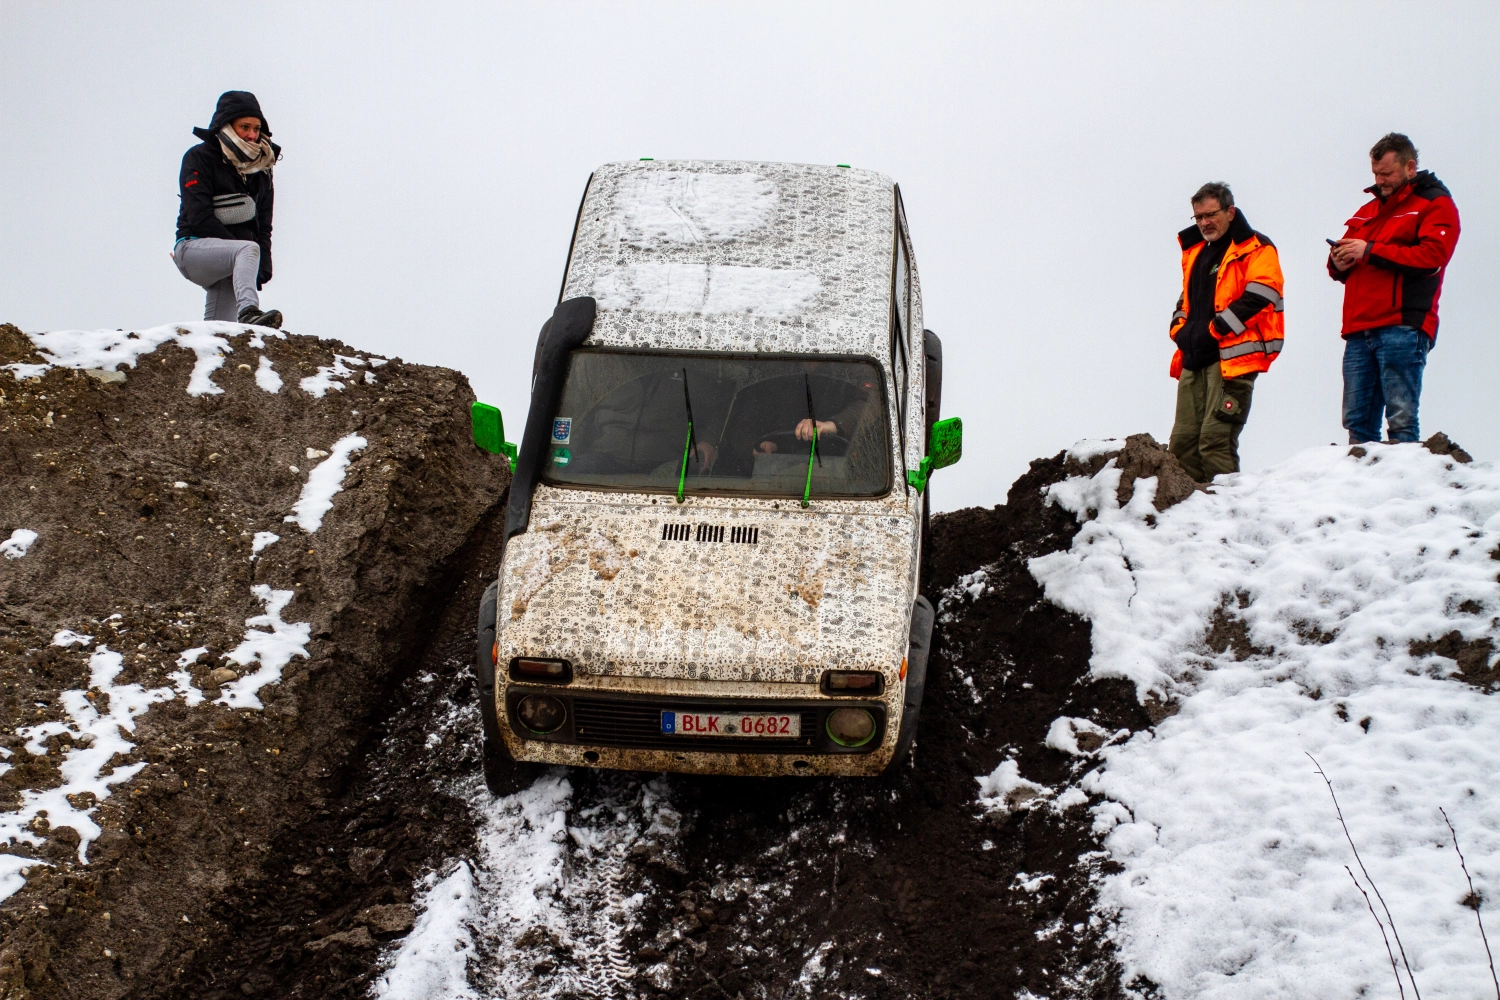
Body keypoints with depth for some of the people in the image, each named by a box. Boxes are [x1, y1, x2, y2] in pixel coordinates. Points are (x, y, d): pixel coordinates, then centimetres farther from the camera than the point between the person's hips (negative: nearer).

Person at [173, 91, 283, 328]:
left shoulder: (261, 168, 16)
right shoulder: (199, 158, -2)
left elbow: (263, 225, 15)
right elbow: (199, 217, -11)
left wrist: (262, 266, -2)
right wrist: (236, 246, -16)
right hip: (194, 247, -6)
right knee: (248, 249, -34)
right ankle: (248, 312, -57)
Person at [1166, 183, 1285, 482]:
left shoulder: (1255, 249, -1)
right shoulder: (1195, 252, 23)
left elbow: (1259, 296, -14)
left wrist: (1215, 329, -15)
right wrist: (1181, 330, 11)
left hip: (1233, 356, -8)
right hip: (1194, 360, 8)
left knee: (1216, 438, -16)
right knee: (1182, 441, 3)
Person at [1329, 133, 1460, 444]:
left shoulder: (1435, 204, 5)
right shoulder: (1368, 211, 26)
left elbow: (1431, 256, -11)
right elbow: (1349, 264, 29)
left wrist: (1370, 250, -11)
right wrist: (1339, 264, 3)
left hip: (1402, 328, -6)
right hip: (1359, 330, 7)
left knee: (1401, 420, -12)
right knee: (1357, 421, 1)